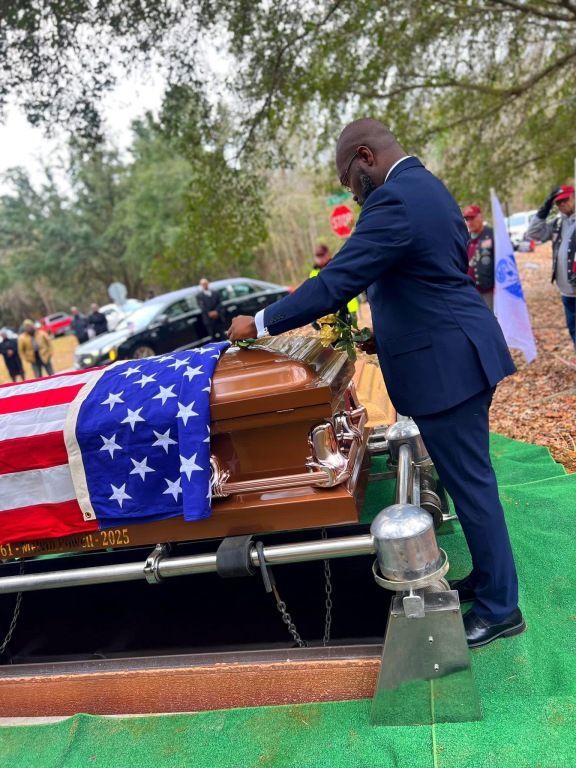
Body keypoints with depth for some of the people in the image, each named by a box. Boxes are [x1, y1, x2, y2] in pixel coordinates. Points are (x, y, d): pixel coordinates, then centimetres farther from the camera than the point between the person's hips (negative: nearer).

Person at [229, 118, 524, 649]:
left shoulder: (394, 200, -19)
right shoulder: (428, 187, 14)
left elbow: (333, 284, -22)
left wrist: (260, 324, -12)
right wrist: (389, 330, 17)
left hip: (446, 364, -10)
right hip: (459, 350, 10)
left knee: (471, 482, 2)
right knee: (469, 477, 18)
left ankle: (500, 607, 19)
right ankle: (488, 578, 34)